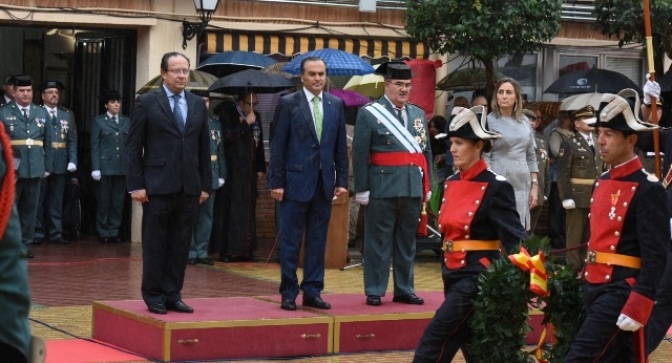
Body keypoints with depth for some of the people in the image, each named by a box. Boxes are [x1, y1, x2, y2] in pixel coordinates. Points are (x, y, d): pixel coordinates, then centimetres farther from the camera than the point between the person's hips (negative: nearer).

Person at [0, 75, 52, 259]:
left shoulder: (42, 113, 12)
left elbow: (48, 142, 12)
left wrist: (47, 166, 7)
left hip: (35, 168, 4)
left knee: (30, 207, 7)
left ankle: (24, 243, 15)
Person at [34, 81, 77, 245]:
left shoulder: (67, 115, 13)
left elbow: (72, 140, 9)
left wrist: (72, 161, -2)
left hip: (60, 164, 4)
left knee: (56, 201, 7)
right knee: (38, 200, 3)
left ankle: (55, 233, 12)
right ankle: (37, 233, 9)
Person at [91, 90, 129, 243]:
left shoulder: (127, 121, 11)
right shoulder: (98, 121, 4)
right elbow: (94, 146, 0)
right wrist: (95, 168, -8)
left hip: (122, 167, 3)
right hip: (105, 166, -3)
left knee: (118, 201, 5)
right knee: (103, 201, 2)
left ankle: (114, 232, 12)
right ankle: (103, 233, 10)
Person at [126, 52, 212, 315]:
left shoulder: (198, 105, 11)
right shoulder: (147, 103, -1)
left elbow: (204, 147, 13)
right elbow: (133, 146, -3)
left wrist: (206, 184, 8)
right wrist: (136, 185, -8)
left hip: (189, 187, 4)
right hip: (158, 185, -4)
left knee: (181, 244, 6)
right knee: (155, 243, 3)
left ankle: (172, 295, 14)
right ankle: (154, 296, 12)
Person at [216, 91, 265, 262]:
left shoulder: (256, 116, 12)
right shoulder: (228, 115, -6)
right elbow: (227, 137, -20)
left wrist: (261, 168, 13)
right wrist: (246, 123, -18)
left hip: (249, 171, 6)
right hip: (232, 171, -6)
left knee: (248, 209, 6)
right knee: (230, 209, -6)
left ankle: (246, 250, 9)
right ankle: (227, 250, -4)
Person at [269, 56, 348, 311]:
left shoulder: (336, 105, 9)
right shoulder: (288, 104, -2)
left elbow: (340, 146, 10)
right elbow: (278, 145, -4)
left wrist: (341, 180, 5)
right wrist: (276, 182, -8)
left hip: (324, 182, 4)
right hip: (296, 182, -4)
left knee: (318, 241, 8)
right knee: (290, 241, 1)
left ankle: (312, 292, 15)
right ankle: (288, 293, 9)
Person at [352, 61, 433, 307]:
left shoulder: (418, 114, 13)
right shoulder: (369, 113, -3)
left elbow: (426, 151, 15)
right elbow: (360, 154, -6)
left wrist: (427, 185, 10)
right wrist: (362, 189, -10)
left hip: (413, 187, 5)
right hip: (383, 187, -5)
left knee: (407, 241, 11)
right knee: (379, 241, 1)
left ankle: (404, 290, 20)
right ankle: (374, 291, 8)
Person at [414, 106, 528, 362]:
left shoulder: (496, 187, -13)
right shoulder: (452, 183, 9)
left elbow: (515, 238, -17)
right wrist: (448, 270, 17)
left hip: (477, 277, -8)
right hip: (454, 274, 8)